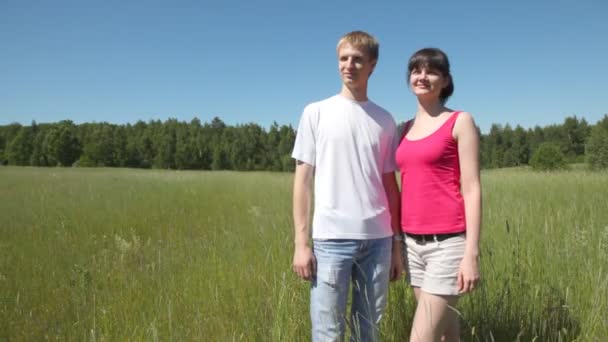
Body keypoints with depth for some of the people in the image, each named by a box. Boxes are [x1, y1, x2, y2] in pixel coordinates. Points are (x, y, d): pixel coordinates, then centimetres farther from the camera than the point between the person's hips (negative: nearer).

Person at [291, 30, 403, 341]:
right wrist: (301, 242, -4)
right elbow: (303, 180, 1)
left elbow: (389, 185, 12)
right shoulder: (316, 113, 3)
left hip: (377, 239, 3)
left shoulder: (384, 121, 10)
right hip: (331, 238, -2)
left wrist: (397, 243, 9)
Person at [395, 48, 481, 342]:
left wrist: (472, 253, -15)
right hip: (414, 243, 6)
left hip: (447, 243, -6)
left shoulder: (461, 121, -3)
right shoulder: (407, 128, 13)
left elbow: (472, 190, -9)